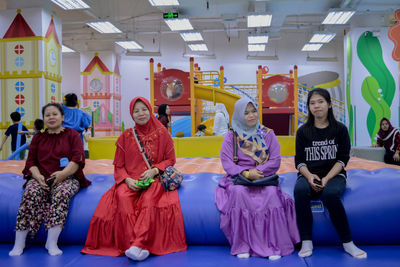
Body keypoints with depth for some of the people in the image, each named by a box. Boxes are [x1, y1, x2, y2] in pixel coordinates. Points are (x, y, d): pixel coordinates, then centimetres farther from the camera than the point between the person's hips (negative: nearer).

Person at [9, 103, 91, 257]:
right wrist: (38, 177, -9)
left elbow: (78, 159, -1)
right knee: (31, 193, -31)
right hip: (41, 178, 2)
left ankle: (52, 243, -36)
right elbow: (31, 161, 13)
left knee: (61, 193, -37)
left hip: (66, 178, -2)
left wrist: (63, 173, -19)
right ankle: (19, 244, -30)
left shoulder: (72, 135, 13)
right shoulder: (38, 137, 22)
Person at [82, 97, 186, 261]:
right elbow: (118, 166, 10)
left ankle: (136, 245, -41)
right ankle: (140, 247, -36)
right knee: (122, 196, -33)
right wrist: (127, 180, -10)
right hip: (131, 181, 1)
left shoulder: (161, 133, 7)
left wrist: (154, 170, -10)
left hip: (154, 179, -1)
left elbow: (170, 160, 8)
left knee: (149, 198, -36)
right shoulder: (126, 136, 11)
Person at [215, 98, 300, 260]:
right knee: (239, 193, -34)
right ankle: (242, 245, -25)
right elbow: (226, 162, -2)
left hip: (265, 178, 1)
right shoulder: (231, 136, 7)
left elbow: (275, 161, 2)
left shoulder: (268, 134, 9)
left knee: (272, 193, -32)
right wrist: (246, 173, -18)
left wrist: (258, 171, -15)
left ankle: (274, 246, -22)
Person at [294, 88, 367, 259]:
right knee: (300, 190, -34)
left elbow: (343, 159, 0)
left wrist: (326, 178, -15)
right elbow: (299, 161, 5)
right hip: (308, 175, 1)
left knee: (330, 194, -36)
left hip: (334, 174, -1)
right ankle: (306, 243, -24)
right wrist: (310, 176, -16)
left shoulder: (340, 129, 6)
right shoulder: (303, 131, 9)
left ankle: (347, 243, -20)